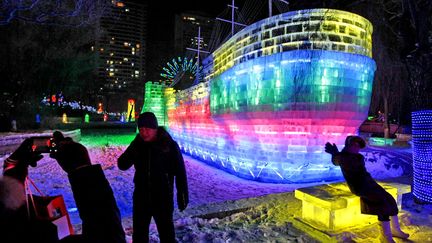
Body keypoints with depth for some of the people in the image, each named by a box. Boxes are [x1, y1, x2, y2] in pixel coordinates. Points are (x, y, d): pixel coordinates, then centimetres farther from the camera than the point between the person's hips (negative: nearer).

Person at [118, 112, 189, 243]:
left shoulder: (169, 145, -14)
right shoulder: (137, 144, -4)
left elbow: (180, 172, -9)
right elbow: (122, 165, -5)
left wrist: (182, 196, -7)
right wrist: (132, 150, -23)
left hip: (163, 199, -3)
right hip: (141, 198, 3)